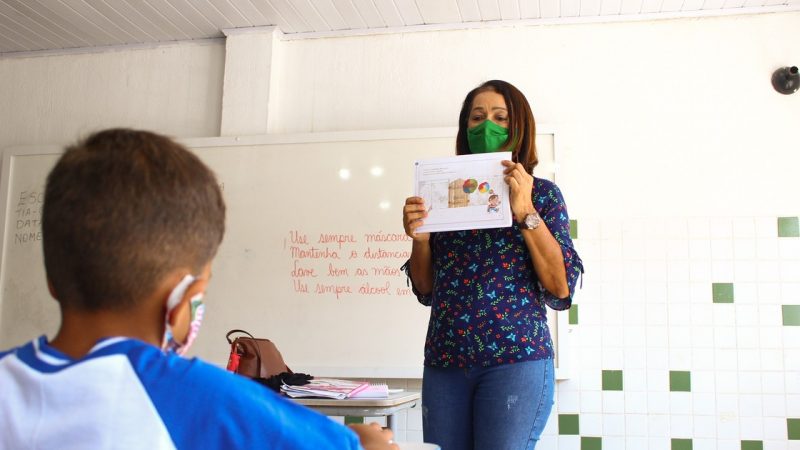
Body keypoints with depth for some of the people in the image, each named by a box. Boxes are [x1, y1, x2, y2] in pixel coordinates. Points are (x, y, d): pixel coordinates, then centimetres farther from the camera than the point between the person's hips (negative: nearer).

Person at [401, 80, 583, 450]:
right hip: (444, 362, 3)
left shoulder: (542, 193, 4)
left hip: (516, 358, -3)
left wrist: (525, 212, -13)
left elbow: (561, 289, -6)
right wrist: (419, 237, -3)